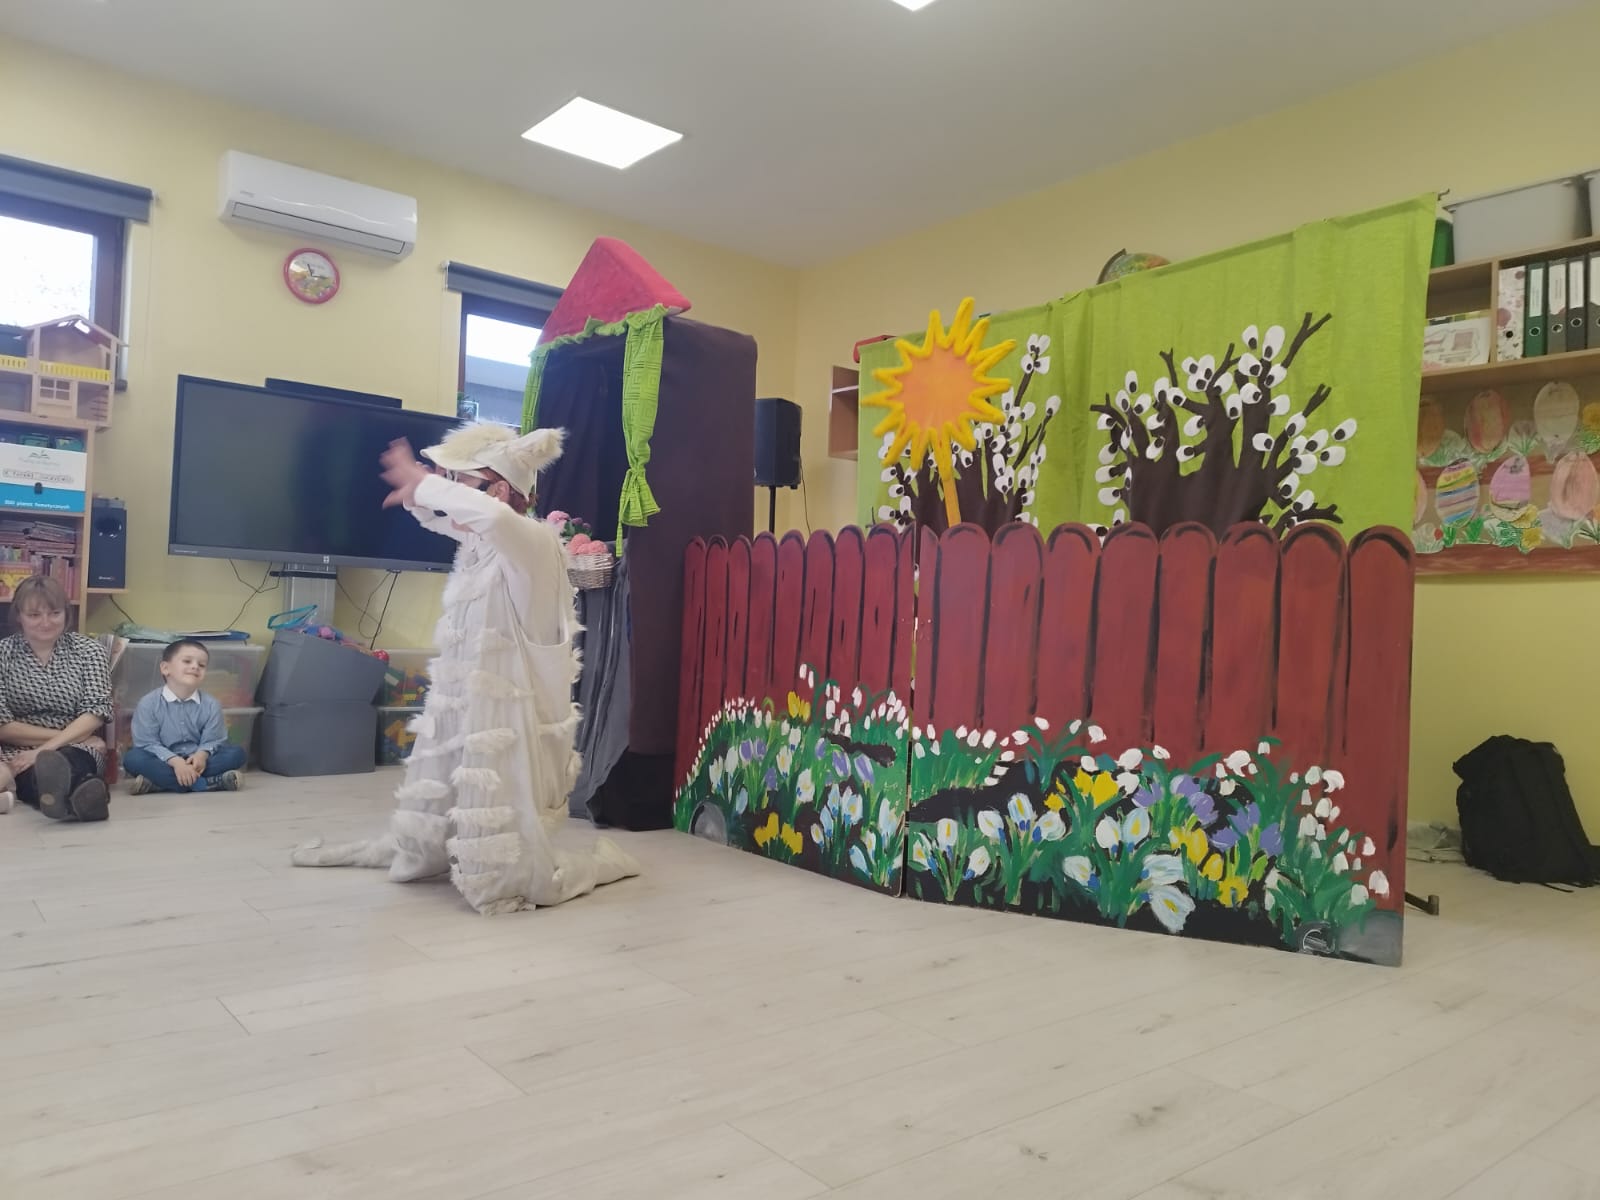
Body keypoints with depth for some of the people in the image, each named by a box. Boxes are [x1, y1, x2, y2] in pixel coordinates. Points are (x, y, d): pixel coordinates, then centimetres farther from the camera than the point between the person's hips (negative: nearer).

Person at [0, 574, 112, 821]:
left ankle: (58, 792, -71)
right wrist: (72, 735, -9)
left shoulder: (89, 651, 9)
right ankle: (77, 794, -69)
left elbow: (95, 713, -3)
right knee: (37, 770, -38)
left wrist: (45, 750, -17)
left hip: (78, 750, 0)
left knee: (71, 761, -38)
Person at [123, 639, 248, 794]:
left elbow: (211, 741, -4)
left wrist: (201, 755, -28)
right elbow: (148, 743, -12)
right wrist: (175, 761, -29)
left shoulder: (211, 705, -2)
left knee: (236, 753, -19)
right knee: (132, 758, -30)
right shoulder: (148, 704, -8)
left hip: (195, 762, 2)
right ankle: (209, 783, -36)